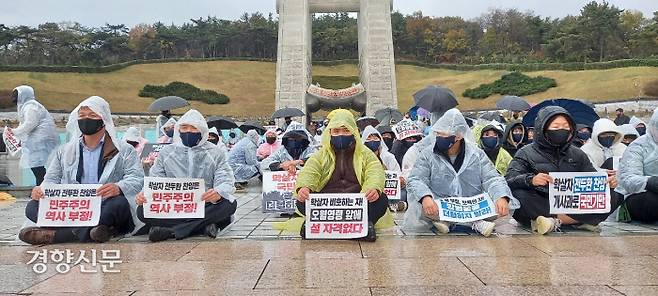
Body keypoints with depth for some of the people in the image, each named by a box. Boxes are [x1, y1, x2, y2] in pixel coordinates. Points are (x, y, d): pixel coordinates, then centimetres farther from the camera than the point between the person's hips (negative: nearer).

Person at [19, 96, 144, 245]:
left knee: (120, 203, -36)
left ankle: (54, 235, -32)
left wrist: (118, 187, -28)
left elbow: (137, 178, -5)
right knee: (33, 207, -18)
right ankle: (86, 232, -34)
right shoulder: (64, 151, 22)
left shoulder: (124, 150, 8)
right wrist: (41, 189, -7)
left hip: (106, 209, -3)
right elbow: (52, 179, 18)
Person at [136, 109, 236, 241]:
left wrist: (218, 192, -27)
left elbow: (225, 180, -2)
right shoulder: (166, 153, 14)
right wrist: (144, 194, -16)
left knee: (229, 204, -31)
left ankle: (171, 231, -28)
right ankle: (204, 226, -30)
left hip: (205, 206, -1)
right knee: (143, 210, -25)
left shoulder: (215, 153, 8)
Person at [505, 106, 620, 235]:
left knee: (613, 197, -15)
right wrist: (530, 180, -33)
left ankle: (555, 221, -24)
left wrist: (607, 182, -11)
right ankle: (579, 220, -27)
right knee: (518, 195, -35)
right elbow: (509, 180, -12)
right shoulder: (527, 153, 2)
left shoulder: (577, 155, 18)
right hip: (539, 205, -4)